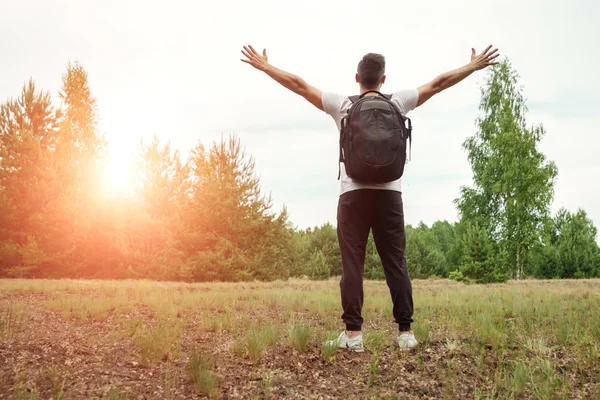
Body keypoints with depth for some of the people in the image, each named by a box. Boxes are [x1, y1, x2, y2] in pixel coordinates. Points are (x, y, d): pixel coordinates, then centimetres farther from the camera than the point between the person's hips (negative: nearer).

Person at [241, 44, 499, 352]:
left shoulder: (342, 105, 4)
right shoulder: (398, 103, 6)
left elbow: (299, 85, 8)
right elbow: (437, 84, 13)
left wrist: (264, 66, 17)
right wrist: (475, 65, 23)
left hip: (353, 195, -1)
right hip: (389, 194, 1)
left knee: (352, 265, -1)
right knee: (395, 263, 4)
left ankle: (353, 333, -4)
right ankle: (405, 331, 3)